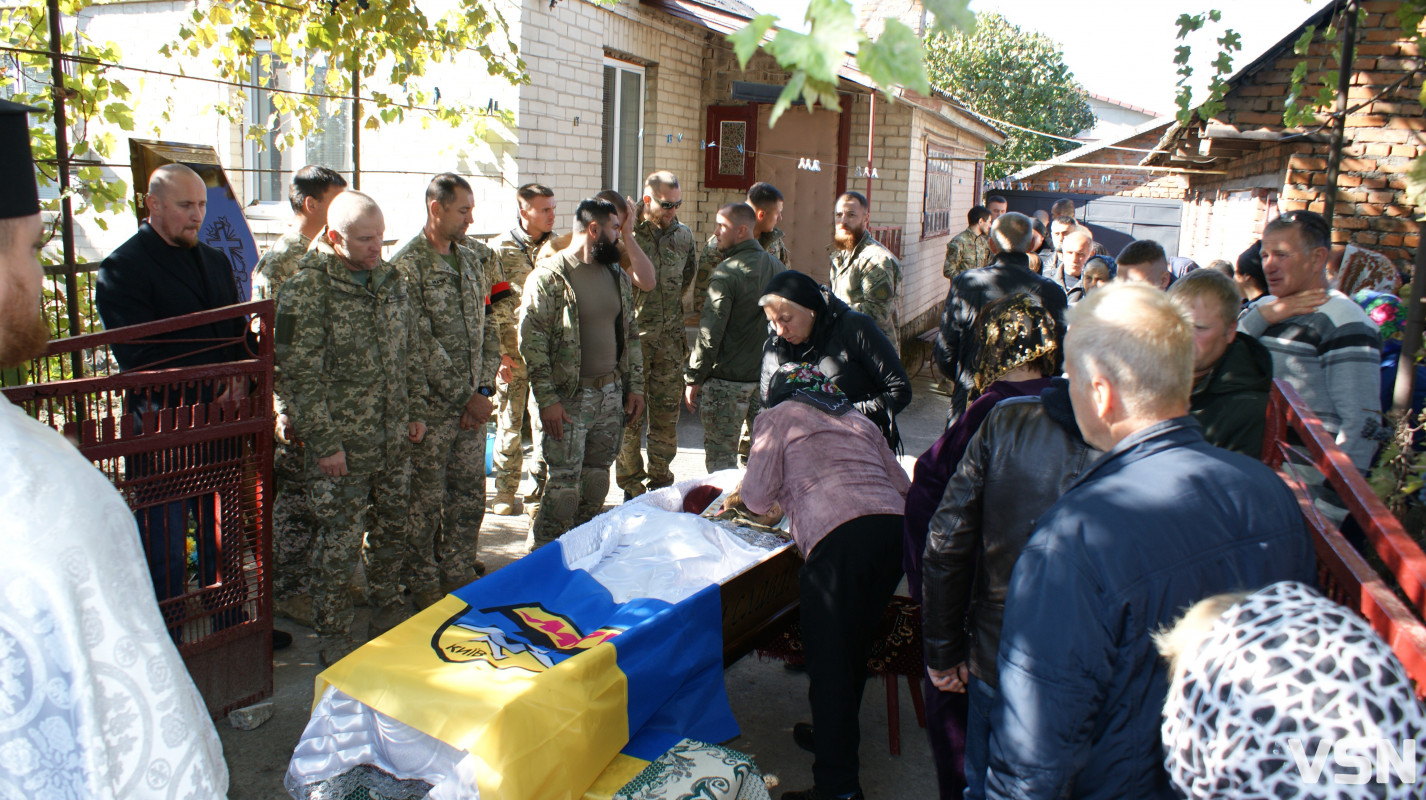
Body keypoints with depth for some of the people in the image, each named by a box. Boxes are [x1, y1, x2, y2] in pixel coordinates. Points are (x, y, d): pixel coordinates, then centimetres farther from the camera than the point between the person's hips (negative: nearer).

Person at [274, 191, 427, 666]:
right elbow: (299, 373, -14)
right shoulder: (306, 289, -13)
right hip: (343, 444, -6)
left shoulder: (391, 280, 7)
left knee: (392, 528, 18)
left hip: (395, 439, 6)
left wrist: (415, 412, 13)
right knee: (341, 540, 2)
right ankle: (333, 635, 18)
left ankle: (389, 607, 37)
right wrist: (325, 443, -15)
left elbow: (412, 352, 16)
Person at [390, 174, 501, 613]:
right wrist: (465, 396, -13)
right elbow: (422, 342, -15)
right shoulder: (407, 263, -12)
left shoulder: (473, 256, 9)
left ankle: (461, 577, 28)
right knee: (426, 502, 4)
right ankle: (423, 589, 19)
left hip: (473, 402, 6)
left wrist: (485, 388, 0)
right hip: (432, 404, -6)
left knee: (469, 497, 13)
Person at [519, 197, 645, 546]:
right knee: (564, 485, -6)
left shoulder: (617, 275, 12)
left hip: (611, 395, 7)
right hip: (568, 399, -6)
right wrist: (547, 400, -18)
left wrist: (635, 387, 11)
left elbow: (630, 335, 17)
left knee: (596, 480, 13)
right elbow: (531, 340, -14)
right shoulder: (549, 276, -10)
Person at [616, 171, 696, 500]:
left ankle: (661, 480, 23)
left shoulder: (683, 235, 8)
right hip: (632, 338, -4)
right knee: (630, 416, 2)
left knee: (667, 415, 9)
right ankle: (632, 488, 15)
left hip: (670, 339, 4)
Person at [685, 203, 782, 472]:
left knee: (720, 456, 2)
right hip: (767, 376, 7)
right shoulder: (775, 266, 7)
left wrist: (693, 379, -9)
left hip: (727, 379, -7)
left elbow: (710, 333, -17)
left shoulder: (727, 273, -16)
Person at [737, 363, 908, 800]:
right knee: (854, 647, 21)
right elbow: (901, 484, 27)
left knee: (829, 660, 0)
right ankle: (836, 734, 38)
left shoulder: (778, 417, 16)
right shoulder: (858, 419, 30)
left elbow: (757, 497, 8)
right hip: (894, 525, 6)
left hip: (840, 538, -6)